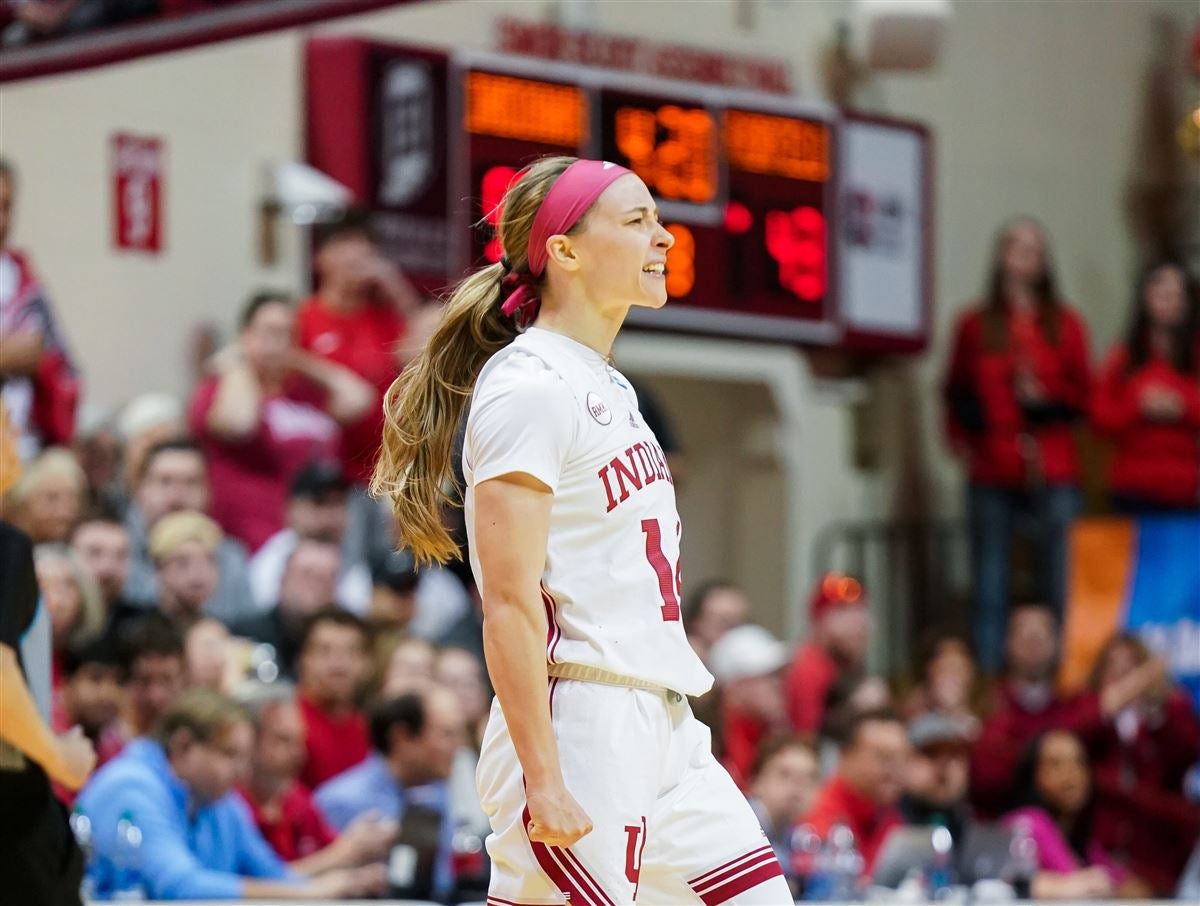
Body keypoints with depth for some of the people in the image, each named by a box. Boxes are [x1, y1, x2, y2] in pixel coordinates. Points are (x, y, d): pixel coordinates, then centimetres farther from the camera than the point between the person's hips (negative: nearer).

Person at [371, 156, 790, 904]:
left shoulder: (609, 386, 17)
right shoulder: (529, 387, -11)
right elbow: (509, 602, -18)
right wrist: (542, 778, -22)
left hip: (665, 729, 9)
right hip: (579, 733, -9)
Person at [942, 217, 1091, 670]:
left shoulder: (1064, 324, 9)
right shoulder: (976, 325, 10)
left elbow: (1083, 395, 7)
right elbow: (956, 393, 13)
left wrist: (1046, 397, -10)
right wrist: (961, 438, -2)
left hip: (1052, 474, 0)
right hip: (991, 476, 0)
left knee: (1058, 588, -5)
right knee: (989, 590, -1)